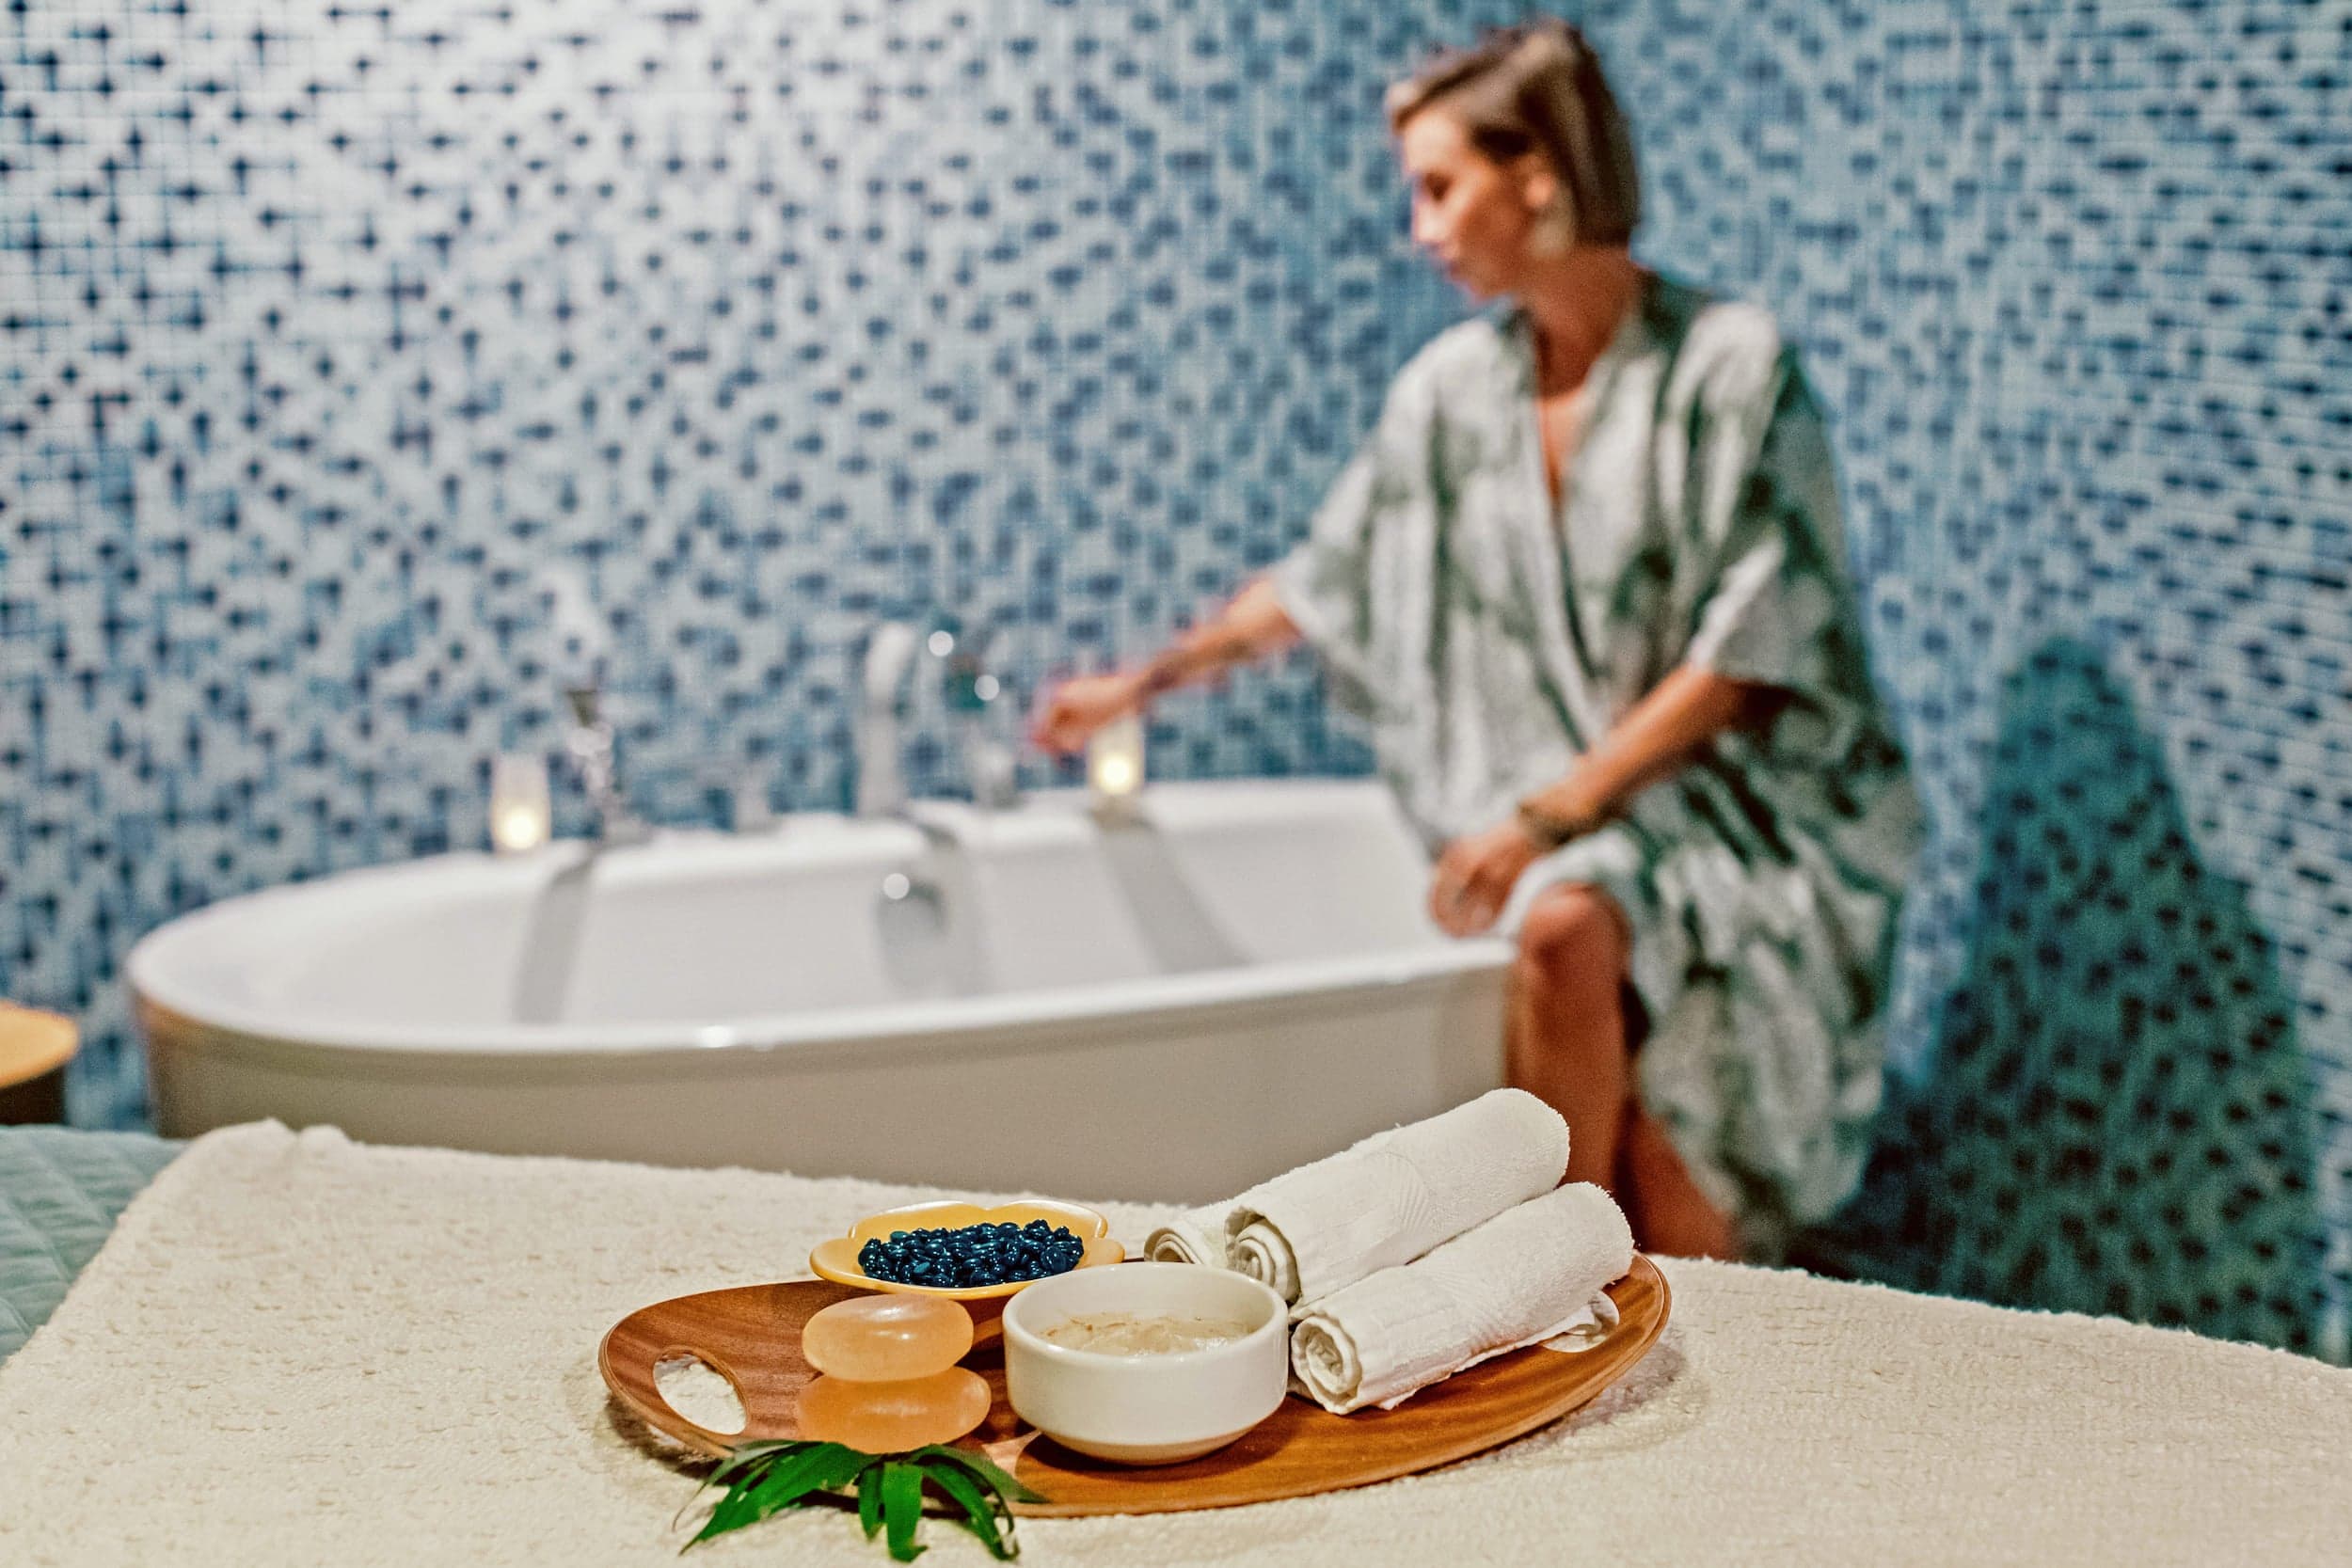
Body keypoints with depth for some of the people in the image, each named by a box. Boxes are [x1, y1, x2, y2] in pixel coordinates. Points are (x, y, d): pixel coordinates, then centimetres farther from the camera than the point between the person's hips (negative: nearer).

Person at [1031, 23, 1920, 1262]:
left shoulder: (1729, 364, -8)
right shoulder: (1453, 389, 8)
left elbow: (1744, 656, -12)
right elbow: (1326, 580, 22)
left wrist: (1558, 810, -18)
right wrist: (1145, 682, 29)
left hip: (1742, 799, -3)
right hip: (1569, 808, 3)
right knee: (1567, 937, -31)